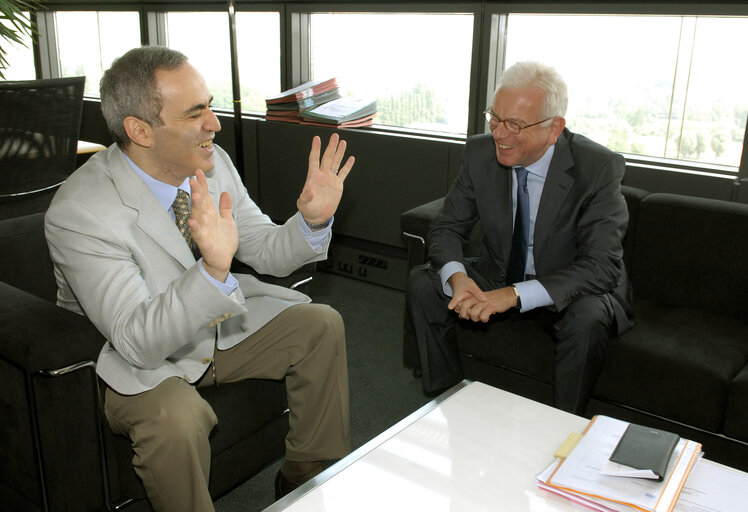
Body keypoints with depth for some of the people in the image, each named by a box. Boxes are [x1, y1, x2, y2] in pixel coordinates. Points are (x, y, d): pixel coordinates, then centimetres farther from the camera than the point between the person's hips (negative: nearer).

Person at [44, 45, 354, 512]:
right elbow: (136, 341, -32)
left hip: (222, 323, 7)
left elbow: (267, 253, 0)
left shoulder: (213, 163, -10)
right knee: (175, 419, -35)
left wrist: (313, 221, -22)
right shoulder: (79, 213, -28)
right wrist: (214, 270, -48)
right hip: (141, 362, -6)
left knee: (321, 324, -5)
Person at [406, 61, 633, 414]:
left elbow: (602, 266, -27)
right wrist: (457, 277, -30)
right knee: (422, 284, -15)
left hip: (568, 293, -3)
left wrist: (515, 294, -40)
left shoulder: (599, 168, -22)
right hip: (498, 277, 4)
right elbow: (446, 228, -6)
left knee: (588, 318, -35)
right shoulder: (480, 153, -11)